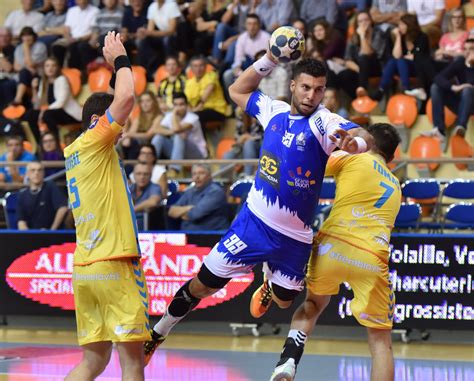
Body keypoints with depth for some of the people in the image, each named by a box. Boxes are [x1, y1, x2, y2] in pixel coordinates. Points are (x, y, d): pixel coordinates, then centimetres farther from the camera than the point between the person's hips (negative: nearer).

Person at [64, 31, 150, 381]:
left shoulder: (75, 152, 19)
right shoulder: (93, 142, -4)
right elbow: (126, 97, -15)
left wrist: (118, 67, 30)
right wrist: (120, 60, 1)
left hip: (85, 269, 9)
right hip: (113, 264, -9)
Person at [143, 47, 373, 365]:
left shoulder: (323, 122, -15)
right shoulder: (274, 110, -1)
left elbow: (365, 138, -34)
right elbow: (238, 90, 17)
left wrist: (354, 141, -58)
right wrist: (269, 60, 4)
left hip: (295, 238, -2)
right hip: (255, 220, 2)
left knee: (284, 300, 19)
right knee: (203, 285, 1)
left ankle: (270, 287, 55)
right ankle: (157, 334, 21)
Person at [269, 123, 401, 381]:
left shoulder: (352, 158, 13)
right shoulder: (395, 186, 27)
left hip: (333, 244, -1)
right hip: (372, 258, 1)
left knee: (312, 305, 29)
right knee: (380, 340, 9)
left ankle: (288, 360, 6)